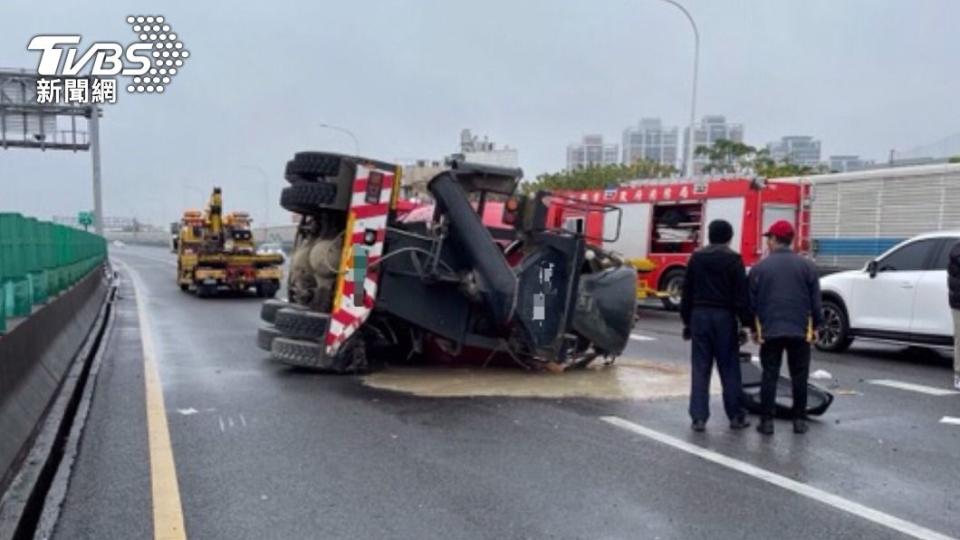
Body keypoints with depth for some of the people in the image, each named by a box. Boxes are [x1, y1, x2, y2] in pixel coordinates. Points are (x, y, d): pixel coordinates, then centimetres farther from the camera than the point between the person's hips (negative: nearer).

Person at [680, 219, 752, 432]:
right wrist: (747, 323, -4)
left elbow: (687, 293, 10)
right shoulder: (733, 259, -5)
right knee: (729, 369, 6)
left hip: (699, 315, 3)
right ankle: (736, 416, 12)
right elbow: (741, 295, -8)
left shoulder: (696, 258, 8)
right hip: (724, 317, -3)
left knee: (700, 369, 3)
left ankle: (699, 417, 1)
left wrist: (687, 321, 16)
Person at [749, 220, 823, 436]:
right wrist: (815, 326, 12)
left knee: (769, 376, 4)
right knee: (799, 376, 10)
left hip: (770, 331, -1)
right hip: (800, 330, 1)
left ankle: (767, 420, 4)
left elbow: (751, 302, 2)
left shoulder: (759, 268, -2)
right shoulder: (807, 266, 1)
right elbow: (815, 300, 3)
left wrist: (754, 328, 12)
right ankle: (799, 420, 14)